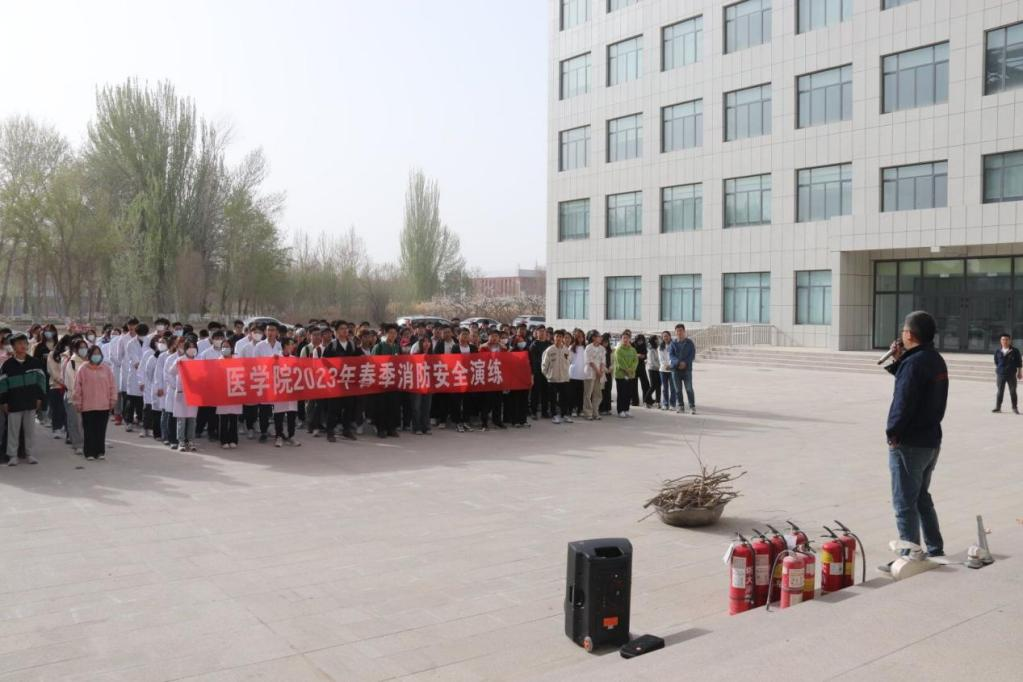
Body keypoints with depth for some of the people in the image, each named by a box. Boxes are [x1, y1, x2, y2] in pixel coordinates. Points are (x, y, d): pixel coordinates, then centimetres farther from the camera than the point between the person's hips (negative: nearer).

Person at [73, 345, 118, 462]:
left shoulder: (107, 369, 6)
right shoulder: (83, 370, -1)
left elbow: (112, 385, 7)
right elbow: (77, 388, 0)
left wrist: (112, 399, 2)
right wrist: (78, 403, -1)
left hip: (104, 406, 2)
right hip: (87, 406, -2)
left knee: (101, 430, 7)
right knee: (89, 430, 2)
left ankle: (100, 452, 15)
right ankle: (89, 453, 10)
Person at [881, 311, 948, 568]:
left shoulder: (913, 363, -20)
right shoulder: (936, 360, 9)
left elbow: (903, 402, -23)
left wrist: (892, 432, -12)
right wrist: (899, 360, 7)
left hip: (909, 443, -9)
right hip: (931, 440, 9)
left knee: (905, 503, 1)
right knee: (922, 498, 22)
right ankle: (935, 549, 29)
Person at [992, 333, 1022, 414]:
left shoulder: (1015, 351, -3)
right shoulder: (998, 352, 3)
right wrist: (996, 374, 16)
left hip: (1012, 375, -1)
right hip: (1000, 374, 1)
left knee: (1013, 392, 6)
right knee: (1000, 391, 5)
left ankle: (1015, 407, 17)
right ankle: (998, 407, 9)